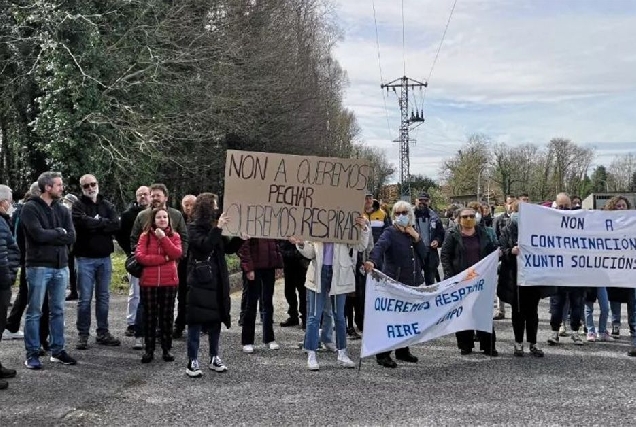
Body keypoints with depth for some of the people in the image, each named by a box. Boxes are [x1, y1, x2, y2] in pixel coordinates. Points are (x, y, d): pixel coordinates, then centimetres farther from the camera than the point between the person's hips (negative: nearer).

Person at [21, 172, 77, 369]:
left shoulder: (63, 210, 11)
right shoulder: (30, 208, -7)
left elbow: (71, 237, 0)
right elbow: (38, 234, -19)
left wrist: (49, 236, -10)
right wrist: (59, 232, -5)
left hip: (61, 266, 6)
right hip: (39, 266, -6)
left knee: (58, 311, 12)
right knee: (34, 312, 1)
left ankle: (57, 350, 20)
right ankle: (32, 354, 7)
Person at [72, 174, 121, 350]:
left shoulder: (107, 205, 9)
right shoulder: (78, 205, -2)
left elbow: (116, 225, -6)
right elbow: (83, 223, -22)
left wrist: (95, 223, -14)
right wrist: (103, 223, -8)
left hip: (104, 257, 4)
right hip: (85, 258, -4)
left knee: (103, 297, 10)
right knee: (85, 299, 0)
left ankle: (103, 333, 19)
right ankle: (83, 334, 8)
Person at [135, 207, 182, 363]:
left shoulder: (174, 236, 5)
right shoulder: (145, 236, 2)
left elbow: (177, 254, -11)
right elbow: (139, 256, -11)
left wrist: (163, 238, -17)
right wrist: (164, 258, -12)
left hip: (169, 282, 1)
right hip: (148, 282, 0)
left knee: (167, 316, 7)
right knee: (149, 316, 5)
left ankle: (167, 349, 15)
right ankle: (149, 350, 13)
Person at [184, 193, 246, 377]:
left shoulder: (214, 226, 11)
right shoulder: (194, 227, -5)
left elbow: (229, 248, 11)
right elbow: (204, 245, -21)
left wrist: (240, 237, -4)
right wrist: (218, 228, -23)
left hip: (217, 281, 6)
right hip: (199, 281, -6)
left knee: (215, 321, 11)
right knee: (195, 322, -2)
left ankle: (214, 358, 21)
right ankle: (192, 362, 4)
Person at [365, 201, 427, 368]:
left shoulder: (414, 233, 14)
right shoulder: (390, 232, -6)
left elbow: (424, 253, 7)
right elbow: (380, 246, -27)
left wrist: (416, 237, -6)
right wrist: (372, 261, -47)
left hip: (413, 282, 6)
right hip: (394, 281, -6)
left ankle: (403, 351, 24)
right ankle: (382, 355, 1)